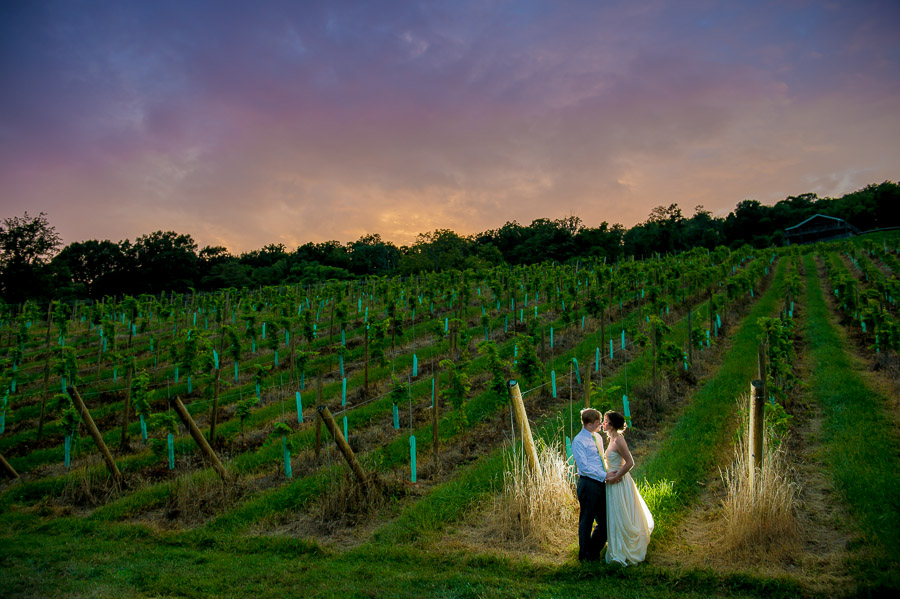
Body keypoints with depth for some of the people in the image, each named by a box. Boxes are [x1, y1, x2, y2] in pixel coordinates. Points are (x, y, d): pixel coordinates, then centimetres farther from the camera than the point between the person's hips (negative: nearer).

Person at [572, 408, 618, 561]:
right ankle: (585, 555, 19)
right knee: (586, 521, 4)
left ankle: (594, 552, 31)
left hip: (601, 484, 8)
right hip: (588, 484, -8)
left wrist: (609, 474, 11)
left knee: (604, 521, 14)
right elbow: (584, 467, -17)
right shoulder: (578, 441, -11)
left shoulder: (598, 438, 14)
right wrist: (604, 475, -18)